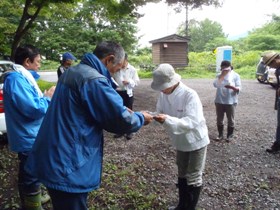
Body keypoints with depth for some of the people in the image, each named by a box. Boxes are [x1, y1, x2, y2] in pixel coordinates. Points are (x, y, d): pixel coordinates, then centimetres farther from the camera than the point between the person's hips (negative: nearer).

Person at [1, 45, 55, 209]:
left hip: (30, 137, 11)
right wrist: (48, 97, -15)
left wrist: (45, 96, 4)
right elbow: (32, 109, -30)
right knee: (31, 177, 5)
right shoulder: (16, 79, -23)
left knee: (28, 174, 26)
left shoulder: (22, 77, 9)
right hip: (29, 138, -11)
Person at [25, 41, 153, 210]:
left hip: (54, 158, 9)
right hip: (67, 165, -9)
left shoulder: (72, 72, 10)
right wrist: (141, 118, 2)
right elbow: (121, 120, -19)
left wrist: (121, 109, 14)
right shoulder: (93, 80, -22)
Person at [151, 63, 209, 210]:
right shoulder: (164, 94, -9)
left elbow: (192, 122, -36)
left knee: (193, 177, 8)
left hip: (196, 141, -7)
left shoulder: (190, 95, -29)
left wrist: (167, 120, -46)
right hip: (181, 141, 7)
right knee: (182, 174, 21)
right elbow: (160, 112, -1)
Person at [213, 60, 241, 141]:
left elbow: (239, 89, -9)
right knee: (219, 119, 10)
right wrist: (222, 75, -13)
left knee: (230, 120, 6)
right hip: (219, 101, 3)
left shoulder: (235, 75, -2)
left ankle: (230, 135, 21)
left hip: (231, 101, -3)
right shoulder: (219, 75, 6)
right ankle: (220, 134, 23)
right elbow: (215, 84, -12)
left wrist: (232, 87, -30)